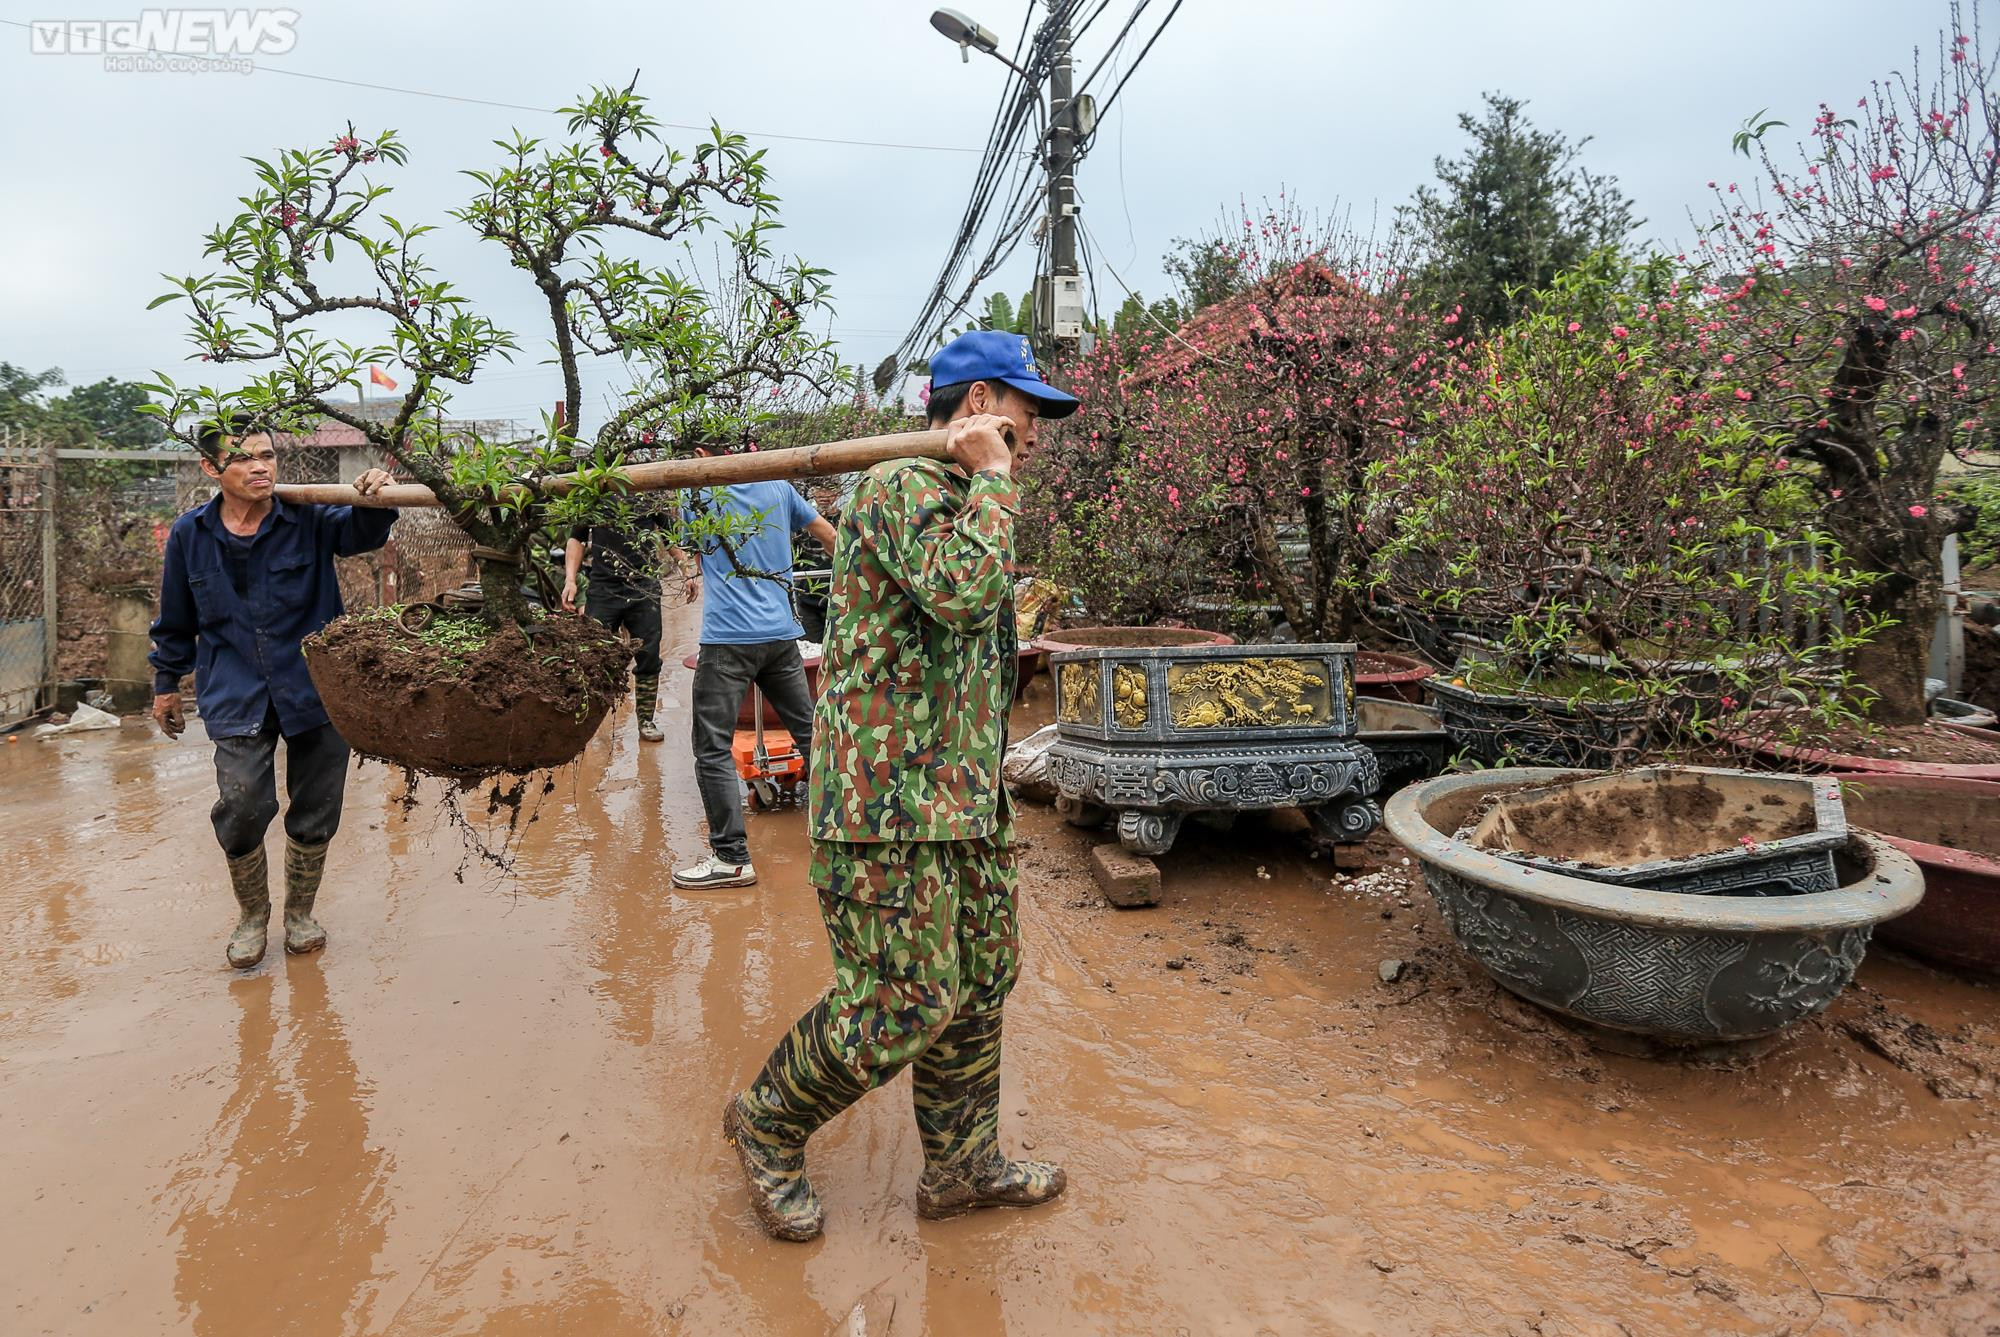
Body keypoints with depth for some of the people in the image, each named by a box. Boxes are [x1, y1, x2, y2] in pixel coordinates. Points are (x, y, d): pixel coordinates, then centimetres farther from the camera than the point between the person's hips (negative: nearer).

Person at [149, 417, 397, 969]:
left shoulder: (310, 520, -5)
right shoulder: (190, 535, 2)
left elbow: (361, 531, -27)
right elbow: (176, 621, 15)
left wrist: (373, 500, -49)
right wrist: (166, 683, 22)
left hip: (316, 690, 0)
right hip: (236, 696, 1)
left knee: (315, 812, 9)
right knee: (242, 809, -7)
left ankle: (300, 912, 34)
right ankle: (252, 916, 22)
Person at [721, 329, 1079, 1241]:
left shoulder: (965, 503, 21)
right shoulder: (899, 489, -11)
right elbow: (965, 592, -29)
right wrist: (991, 478, -15)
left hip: (964, 798, 10)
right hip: (892, 795, -10)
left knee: (982, 979, 13)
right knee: (906, 1000, -5)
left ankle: (963, 1164, 29)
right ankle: (768, 1123, 19)